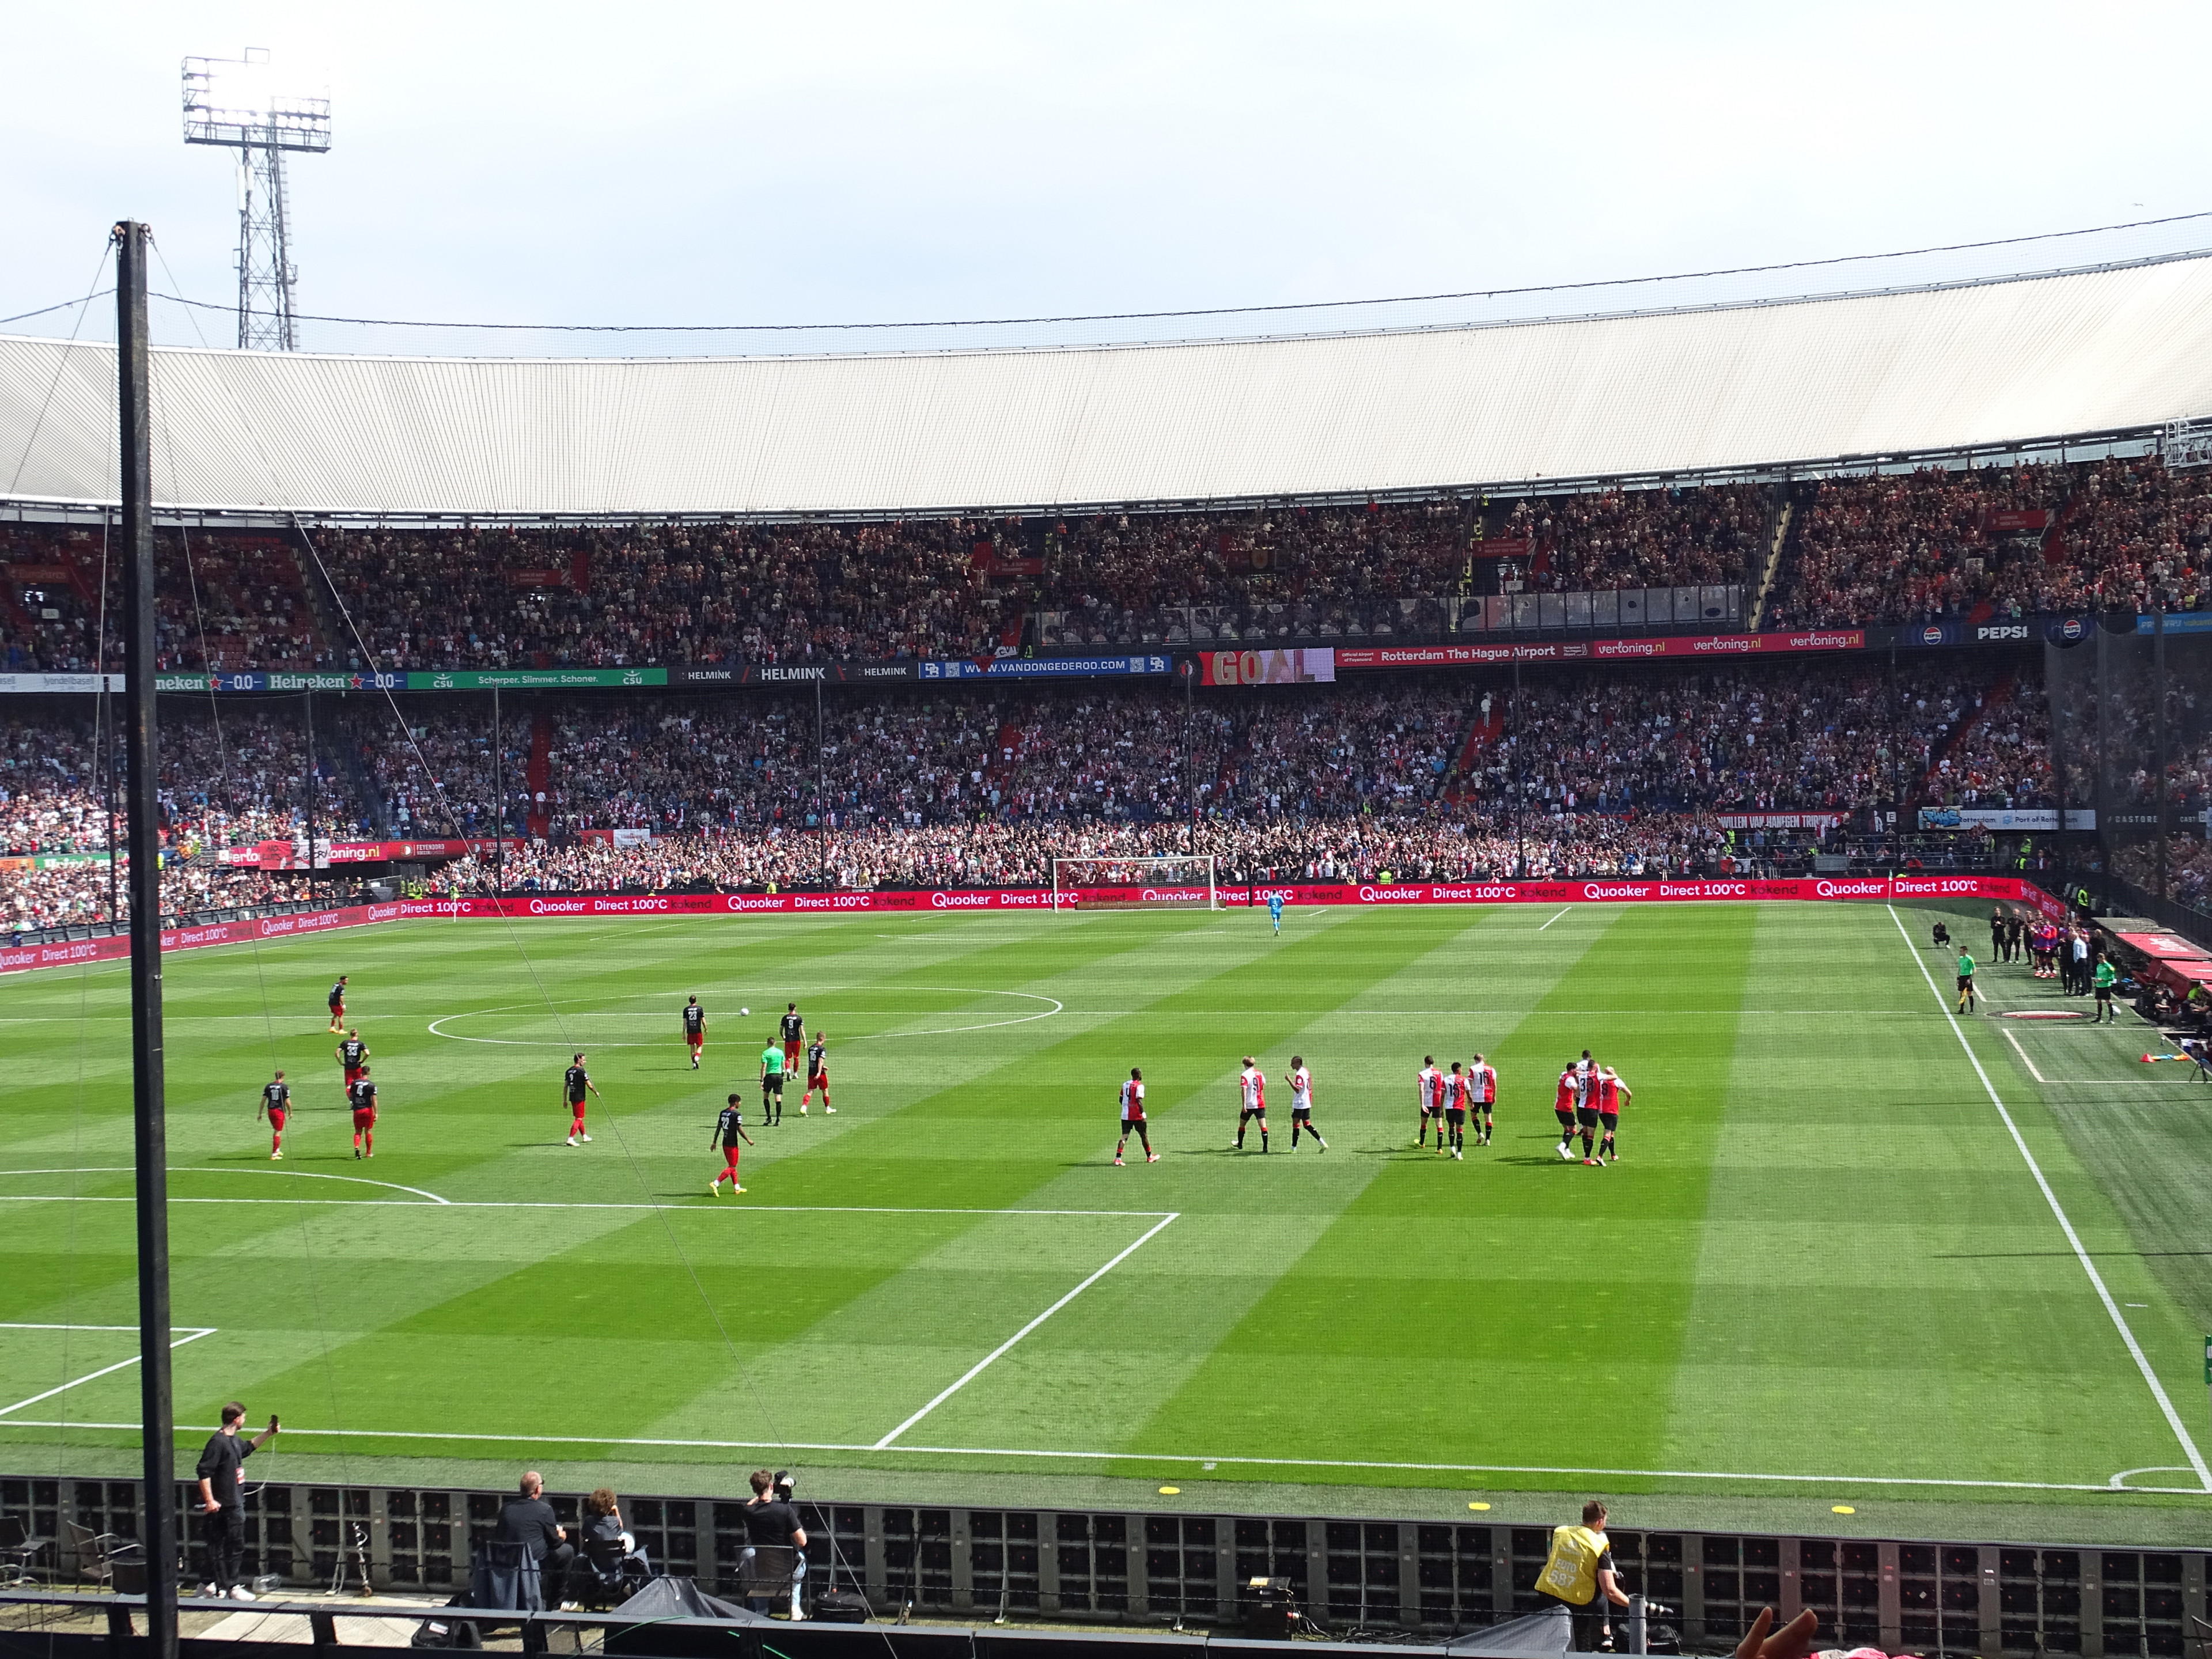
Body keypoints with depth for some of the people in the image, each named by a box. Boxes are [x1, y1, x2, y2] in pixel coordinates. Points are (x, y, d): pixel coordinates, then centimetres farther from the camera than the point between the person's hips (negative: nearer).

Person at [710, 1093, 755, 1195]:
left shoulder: (723, 1113, 7)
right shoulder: (737, 1114, -15)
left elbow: (718, 1128, 9)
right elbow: (740, 1130, -16)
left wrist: (715, 1142, 15)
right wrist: (748, 1140, -3)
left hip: (724, 1143, 8)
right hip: (733, 1144, -8)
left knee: (732, 1165, 18)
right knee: (731, 1167, -2)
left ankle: (737, 1188, 24)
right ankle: (716, 1184, -16)